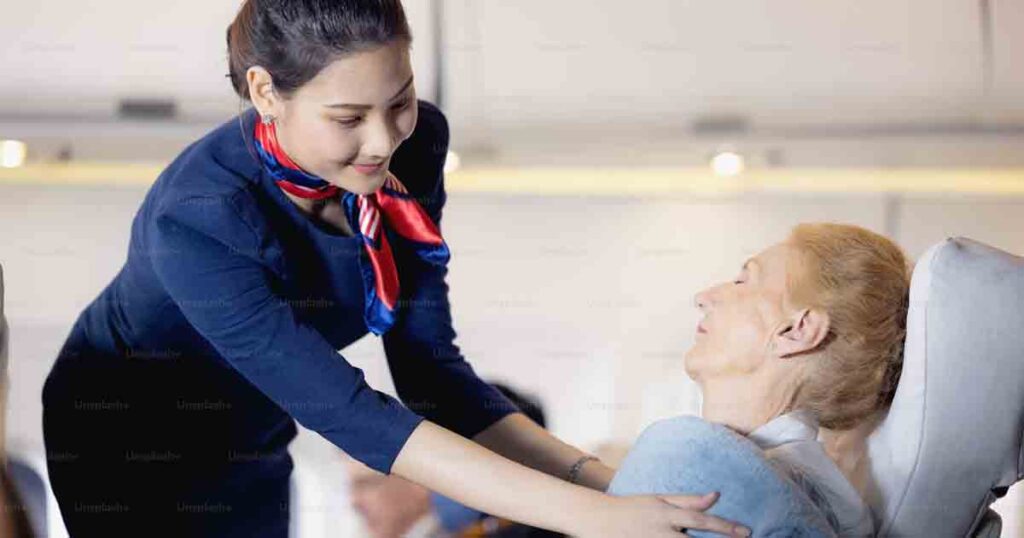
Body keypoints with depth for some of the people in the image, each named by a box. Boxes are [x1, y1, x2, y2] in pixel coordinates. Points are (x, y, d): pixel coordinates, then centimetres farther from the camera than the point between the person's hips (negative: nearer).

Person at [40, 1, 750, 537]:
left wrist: (592, 475, -31)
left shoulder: (415, 145, -18)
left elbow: (429, 367, -16)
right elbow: (347, 413, -40)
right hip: (126, 448, -5)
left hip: (250, 446, 5)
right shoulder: (198, 219, -36)